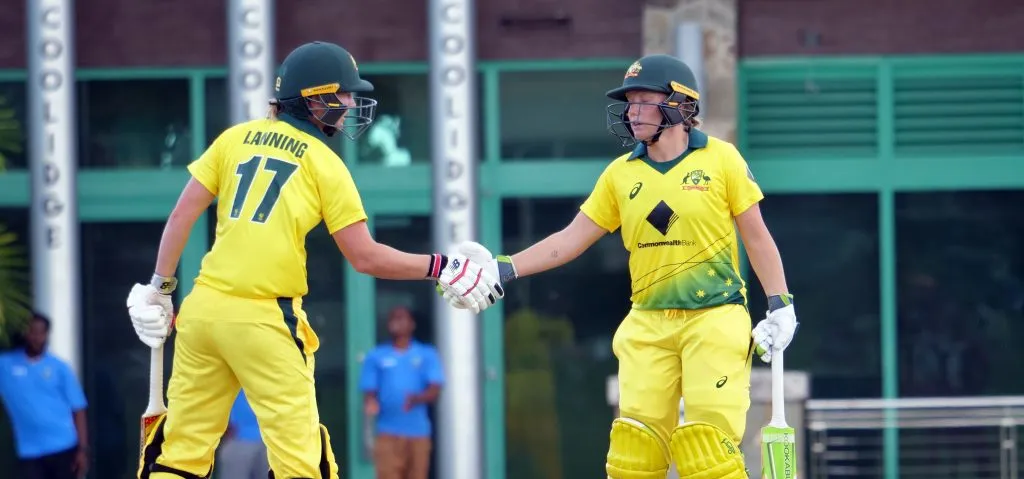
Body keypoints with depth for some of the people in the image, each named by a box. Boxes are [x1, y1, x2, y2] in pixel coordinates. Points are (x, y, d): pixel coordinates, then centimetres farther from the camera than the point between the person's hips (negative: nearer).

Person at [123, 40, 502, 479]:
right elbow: (365, 257, -2)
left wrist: (160, 288, 14)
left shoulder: (235, 138, 11)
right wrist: (443, 269, 6)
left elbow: (181, 217, 8)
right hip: (263, 319, -5)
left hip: (204, 307, 5)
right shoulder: (325, 164, 1)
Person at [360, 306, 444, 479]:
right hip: (388, 433, -1)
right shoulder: (376, 357, 9)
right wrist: (371, 404, -19)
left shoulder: (427, 355, 8)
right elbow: (369, 391, 5)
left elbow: (434, 390, -3)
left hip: (418, 433, 1)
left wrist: (417, 398, -24)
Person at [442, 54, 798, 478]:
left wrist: (780, 307, -2)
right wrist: (503, 269, 0)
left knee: (710, 442, -13)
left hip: (714, 318, -4)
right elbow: (571, 240, 9)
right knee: (634, 443, -2)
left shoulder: (720, 158, -2)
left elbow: (756, 237, 3)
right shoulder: (621, 174, 7)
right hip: (649, 323, 4)